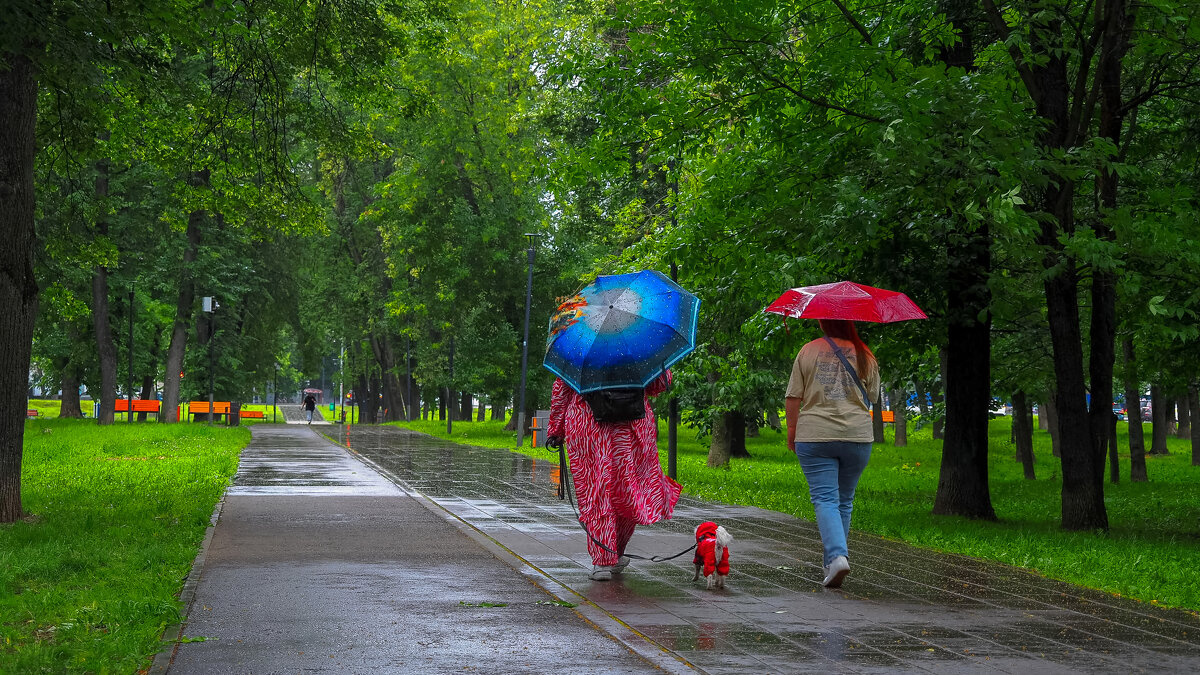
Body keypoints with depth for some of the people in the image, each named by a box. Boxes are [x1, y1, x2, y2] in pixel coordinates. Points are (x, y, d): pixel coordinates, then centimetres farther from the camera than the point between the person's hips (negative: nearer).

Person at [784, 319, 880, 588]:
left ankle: (837, 556, -24)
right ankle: (832, 561, 21)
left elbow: (793, 397, -1)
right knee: (844, 501, 14)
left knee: (825, 499, -4)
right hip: (857, 435, 2)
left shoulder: (808, 351, -1)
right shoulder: (865, 356, 4)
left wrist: (792, 429, 9)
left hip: (815, 435, -2)